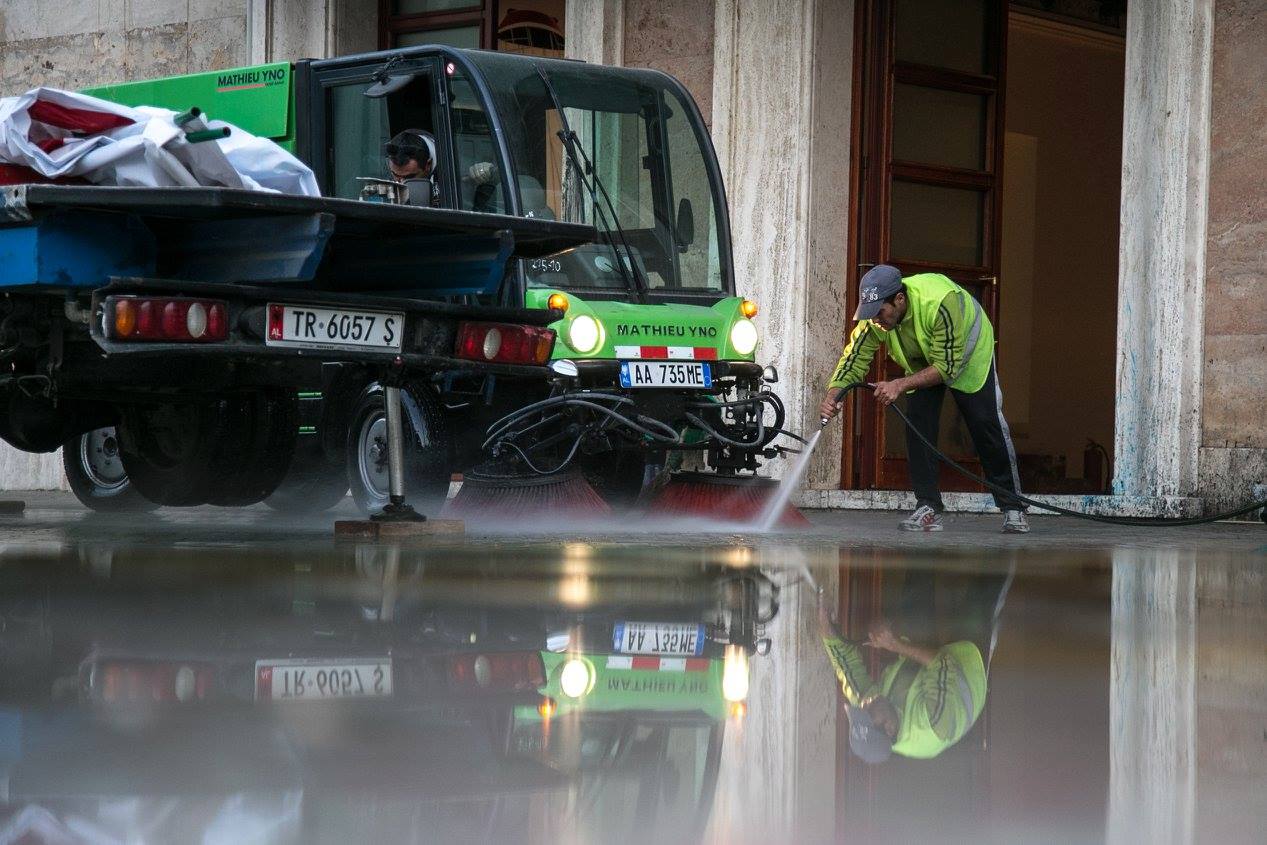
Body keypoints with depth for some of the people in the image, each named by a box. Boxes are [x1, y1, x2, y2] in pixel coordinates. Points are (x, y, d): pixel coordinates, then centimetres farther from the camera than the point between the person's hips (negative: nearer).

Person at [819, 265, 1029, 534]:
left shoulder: (940, 302, -44)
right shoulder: (873, 317, -28)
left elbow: (947, 367, -39)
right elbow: (853, 360, -23)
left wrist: (900, 385, -45)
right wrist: (832, 395, -41)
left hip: (969, 354, -4)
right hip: (922, 362, 4)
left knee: (987, 426, -5)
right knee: (918, 423, -12)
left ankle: (1012, 509, 6)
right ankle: (928, 509, -8)